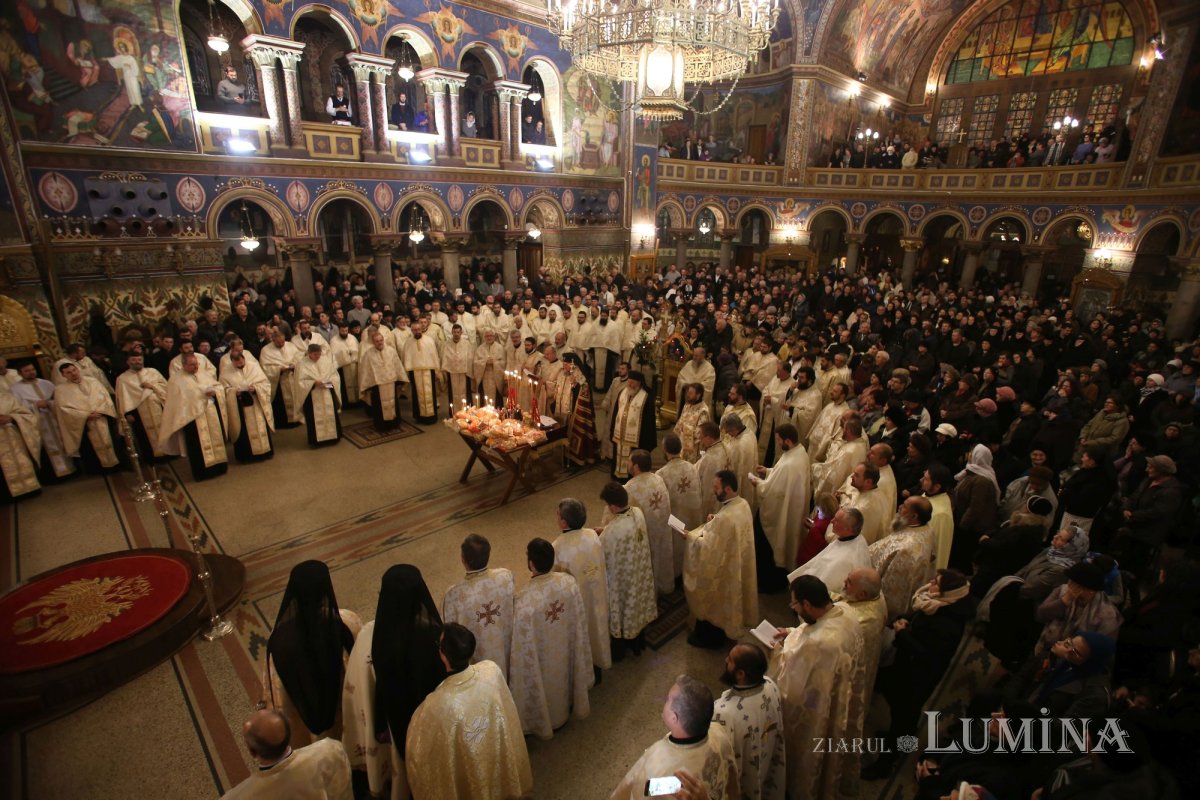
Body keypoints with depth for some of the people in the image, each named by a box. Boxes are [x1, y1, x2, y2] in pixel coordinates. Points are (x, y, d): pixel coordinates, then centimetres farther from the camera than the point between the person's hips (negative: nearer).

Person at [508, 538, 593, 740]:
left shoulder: (524, 601, -38)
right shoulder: (569, 582, -23)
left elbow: (524, 650, -24)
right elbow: (580, 624, -6)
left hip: (542, 662, -4)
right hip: (566, 652, 4)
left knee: (545, 687, 27)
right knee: (563, 679, 34)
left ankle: (545, 721, 54)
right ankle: (568, 708, 60)